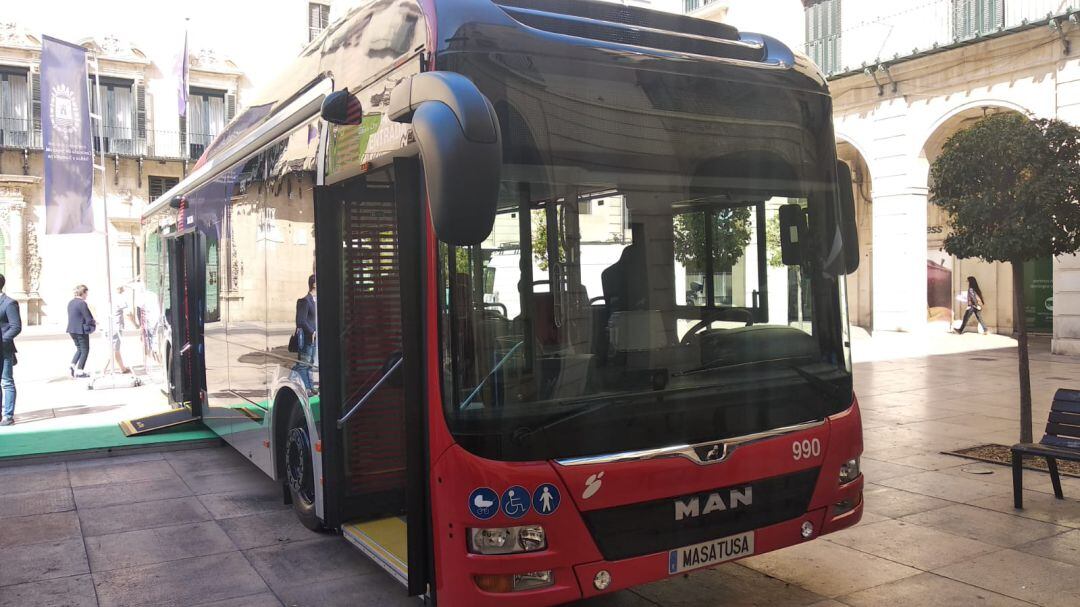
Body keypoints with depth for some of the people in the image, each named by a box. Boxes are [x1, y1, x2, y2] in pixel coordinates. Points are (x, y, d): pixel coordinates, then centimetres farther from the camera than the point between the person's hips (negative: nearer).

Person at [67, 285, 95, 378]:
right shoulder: (82, 303, -18)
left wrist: (92, 321, 15)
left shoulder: (70, 302, 9)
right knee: (85, 350, 5)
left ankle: (72, 365, 10)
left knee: (79, 349, 23)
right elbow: (89, 319, -18)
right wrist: (94, 323, 4)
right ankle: (79, 371, 5)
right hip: (81, 330, -8)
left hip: (72, 330, 8)